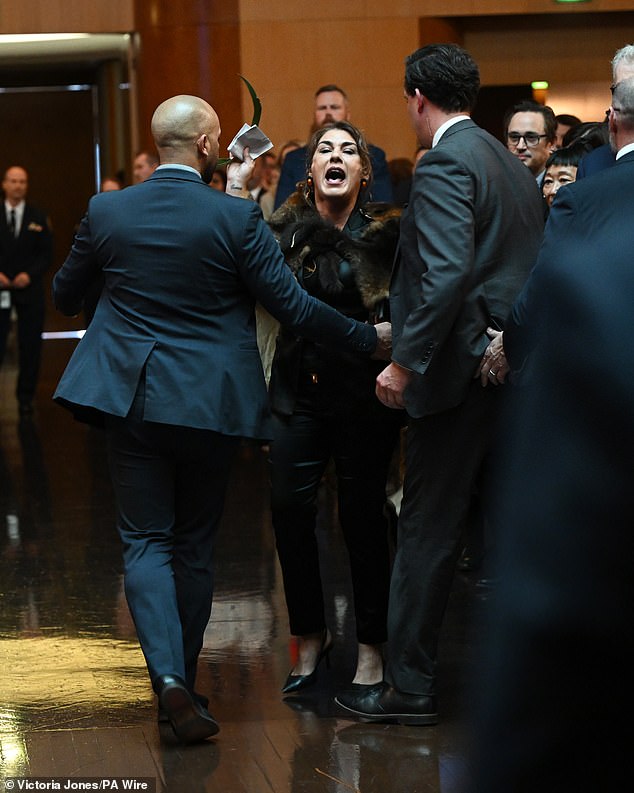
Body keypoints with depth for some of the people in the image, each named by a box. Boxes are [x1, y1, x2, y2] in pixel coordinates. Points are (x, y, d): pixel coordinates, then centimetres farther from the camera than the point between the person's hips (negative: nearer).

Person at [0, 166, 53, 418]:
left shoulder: (38, 217, 5)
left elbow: (46, 254, 4)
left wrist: (30, 274, -11)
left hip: (29, 290, 1)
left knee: (30, 347, 4)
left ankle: (26, 398, 14)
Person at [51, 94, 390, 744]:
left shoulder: (107, 211, -3)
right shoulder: (235, 217, -12)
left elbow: (64, 296, 12)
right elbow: (292, 305, -10)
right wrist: (369, 337, 3)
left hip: (132, 397, 1)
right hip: (208, 400, -1)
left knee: (146, 540, 3)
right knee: (194, 542, 13)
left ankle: (168, 675, -17)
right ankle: (184, 679, 21)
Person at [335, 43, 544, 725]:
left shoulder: (444, 165, -13)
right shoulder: (512, 165, 15)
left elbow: (446, 274, -24)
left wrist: (405, 362, -19)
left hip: (460, 369, -8)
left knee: (428, 530, -2)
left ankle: (409, 687, 2)